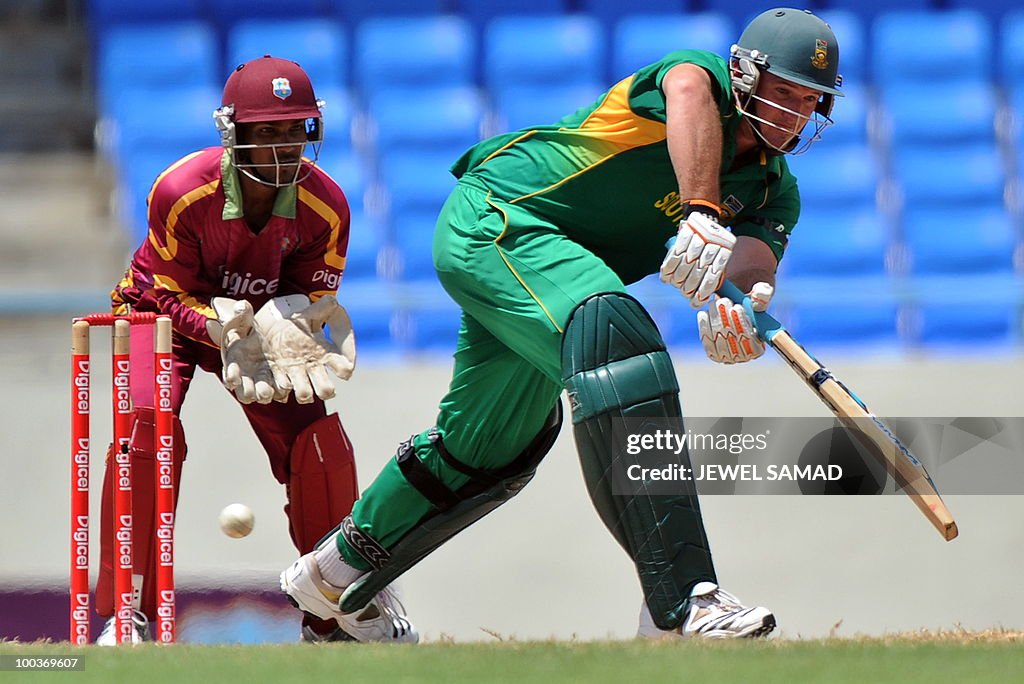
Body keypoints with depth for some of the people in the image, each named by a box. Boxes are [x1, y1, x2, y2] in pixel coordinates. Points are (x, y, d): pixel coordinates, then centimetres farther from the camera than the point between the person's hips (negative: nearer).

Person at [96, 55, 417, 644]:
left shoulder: (326, 206, -22)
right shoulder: (182, 192, -31)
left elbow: (312, 303, -10)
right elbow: (171, 293, -21)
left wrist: (282, 329, -34)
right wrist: (231, 330, -39)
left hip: (265, 316, 3)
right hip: (168, 310, -3)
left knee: (319, 439, -12)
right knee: (147, 423, -28)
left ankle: (339, 613, 8)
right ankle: (125, 615, -21)